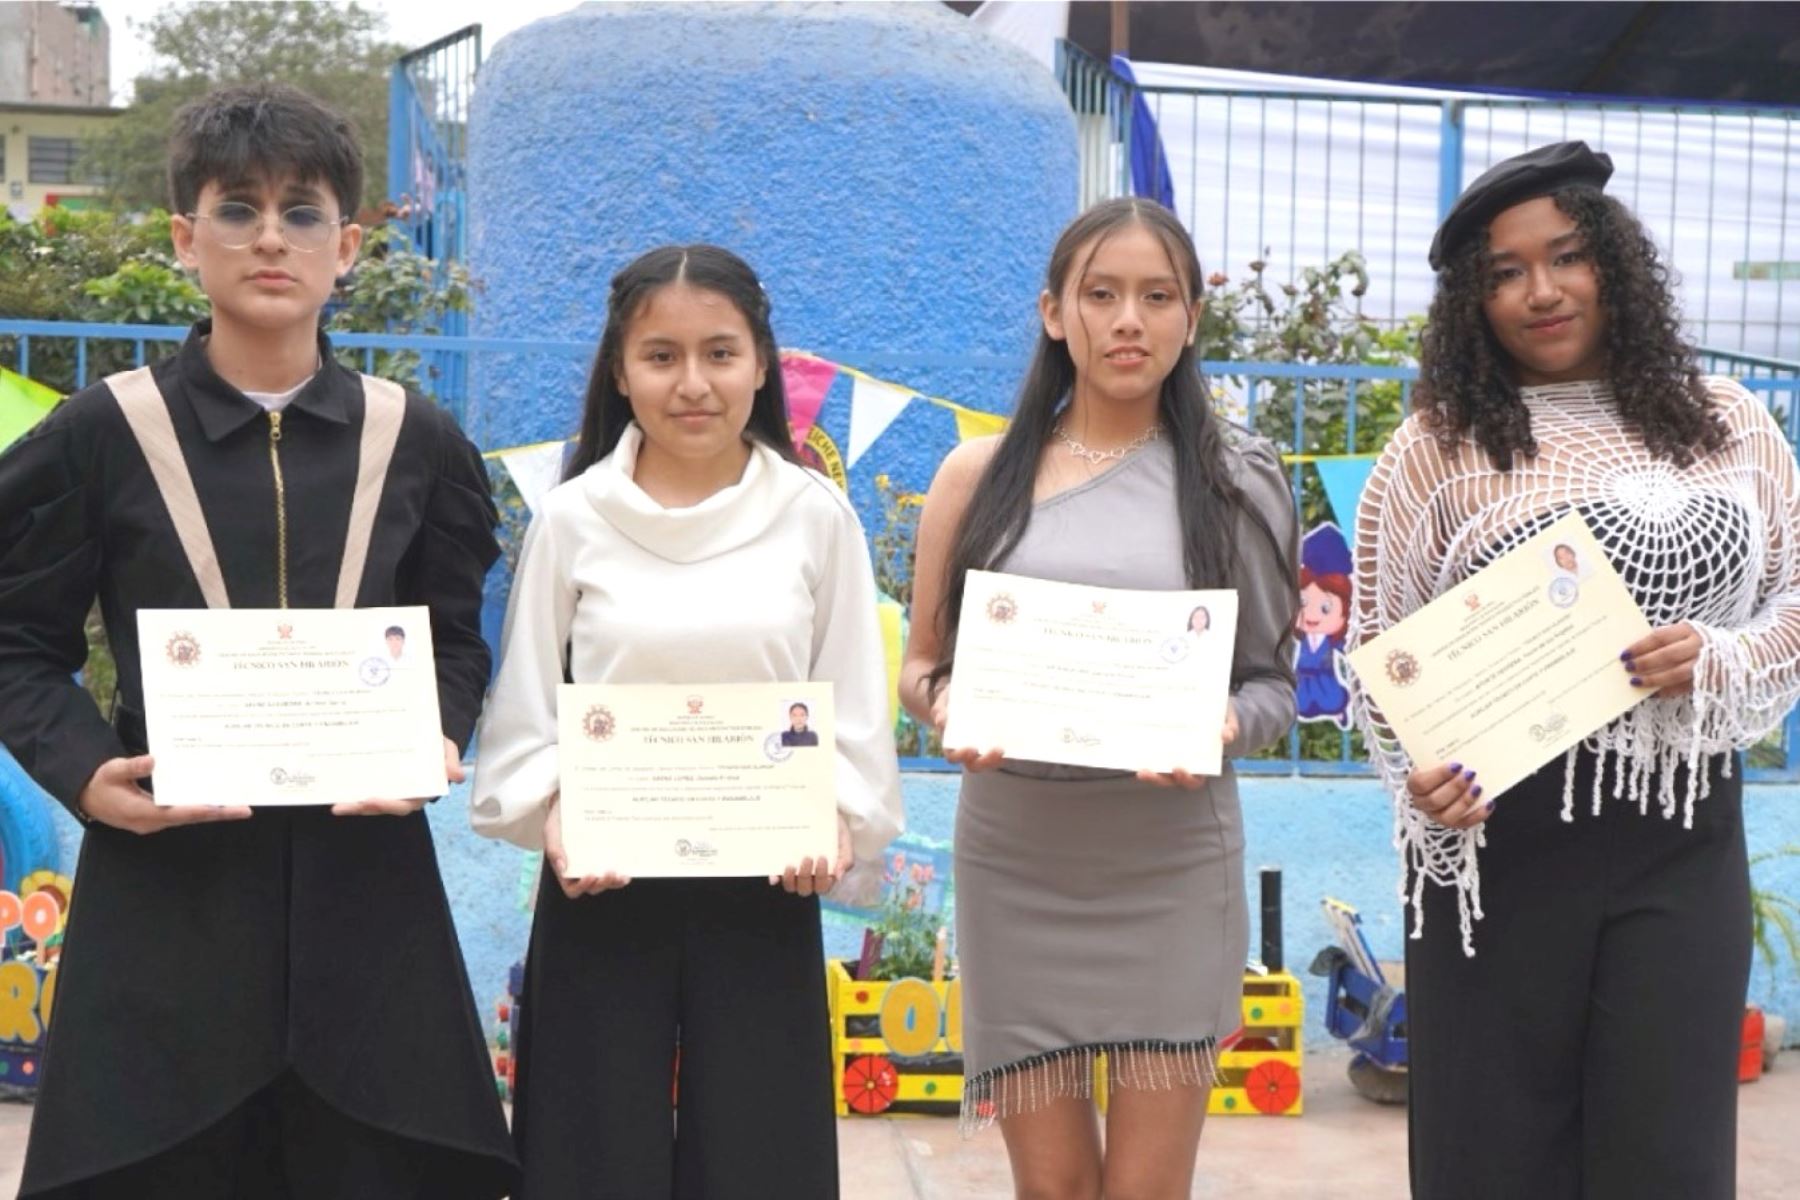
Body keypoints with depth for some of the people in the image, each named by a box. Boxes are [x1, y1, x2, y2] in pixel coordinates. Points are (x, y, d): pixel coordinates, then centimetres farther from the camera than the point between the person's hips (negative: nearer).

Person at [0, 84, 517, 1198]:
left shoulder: (415, 439, 5)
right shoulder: (101, 434, -1)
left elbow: (456, 638, 12)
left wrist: (439, 741, -8)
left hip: (365, 873, 2)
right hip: (165, 879, -1)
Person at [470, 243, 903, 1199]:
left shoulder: (816, 516, 0)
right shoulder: (572, 519, -1)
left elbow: (855, 705, 3)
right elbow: (523, 709, 3)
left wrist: (836, 819, -12)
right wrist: (553, 813, -13)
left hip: (764, 885, 0)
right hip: (604, 884, 0)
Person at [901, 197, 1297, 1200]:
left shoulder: (1237, 478, 2)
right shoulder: (980, 474, 3)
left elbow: (1276, 681, 3)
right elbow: (923, 668, 8)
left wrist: (1221, 730, -18)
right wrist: (951, 716, -14)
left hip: (1172, 864, -1)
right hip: (1015, 860, 1)